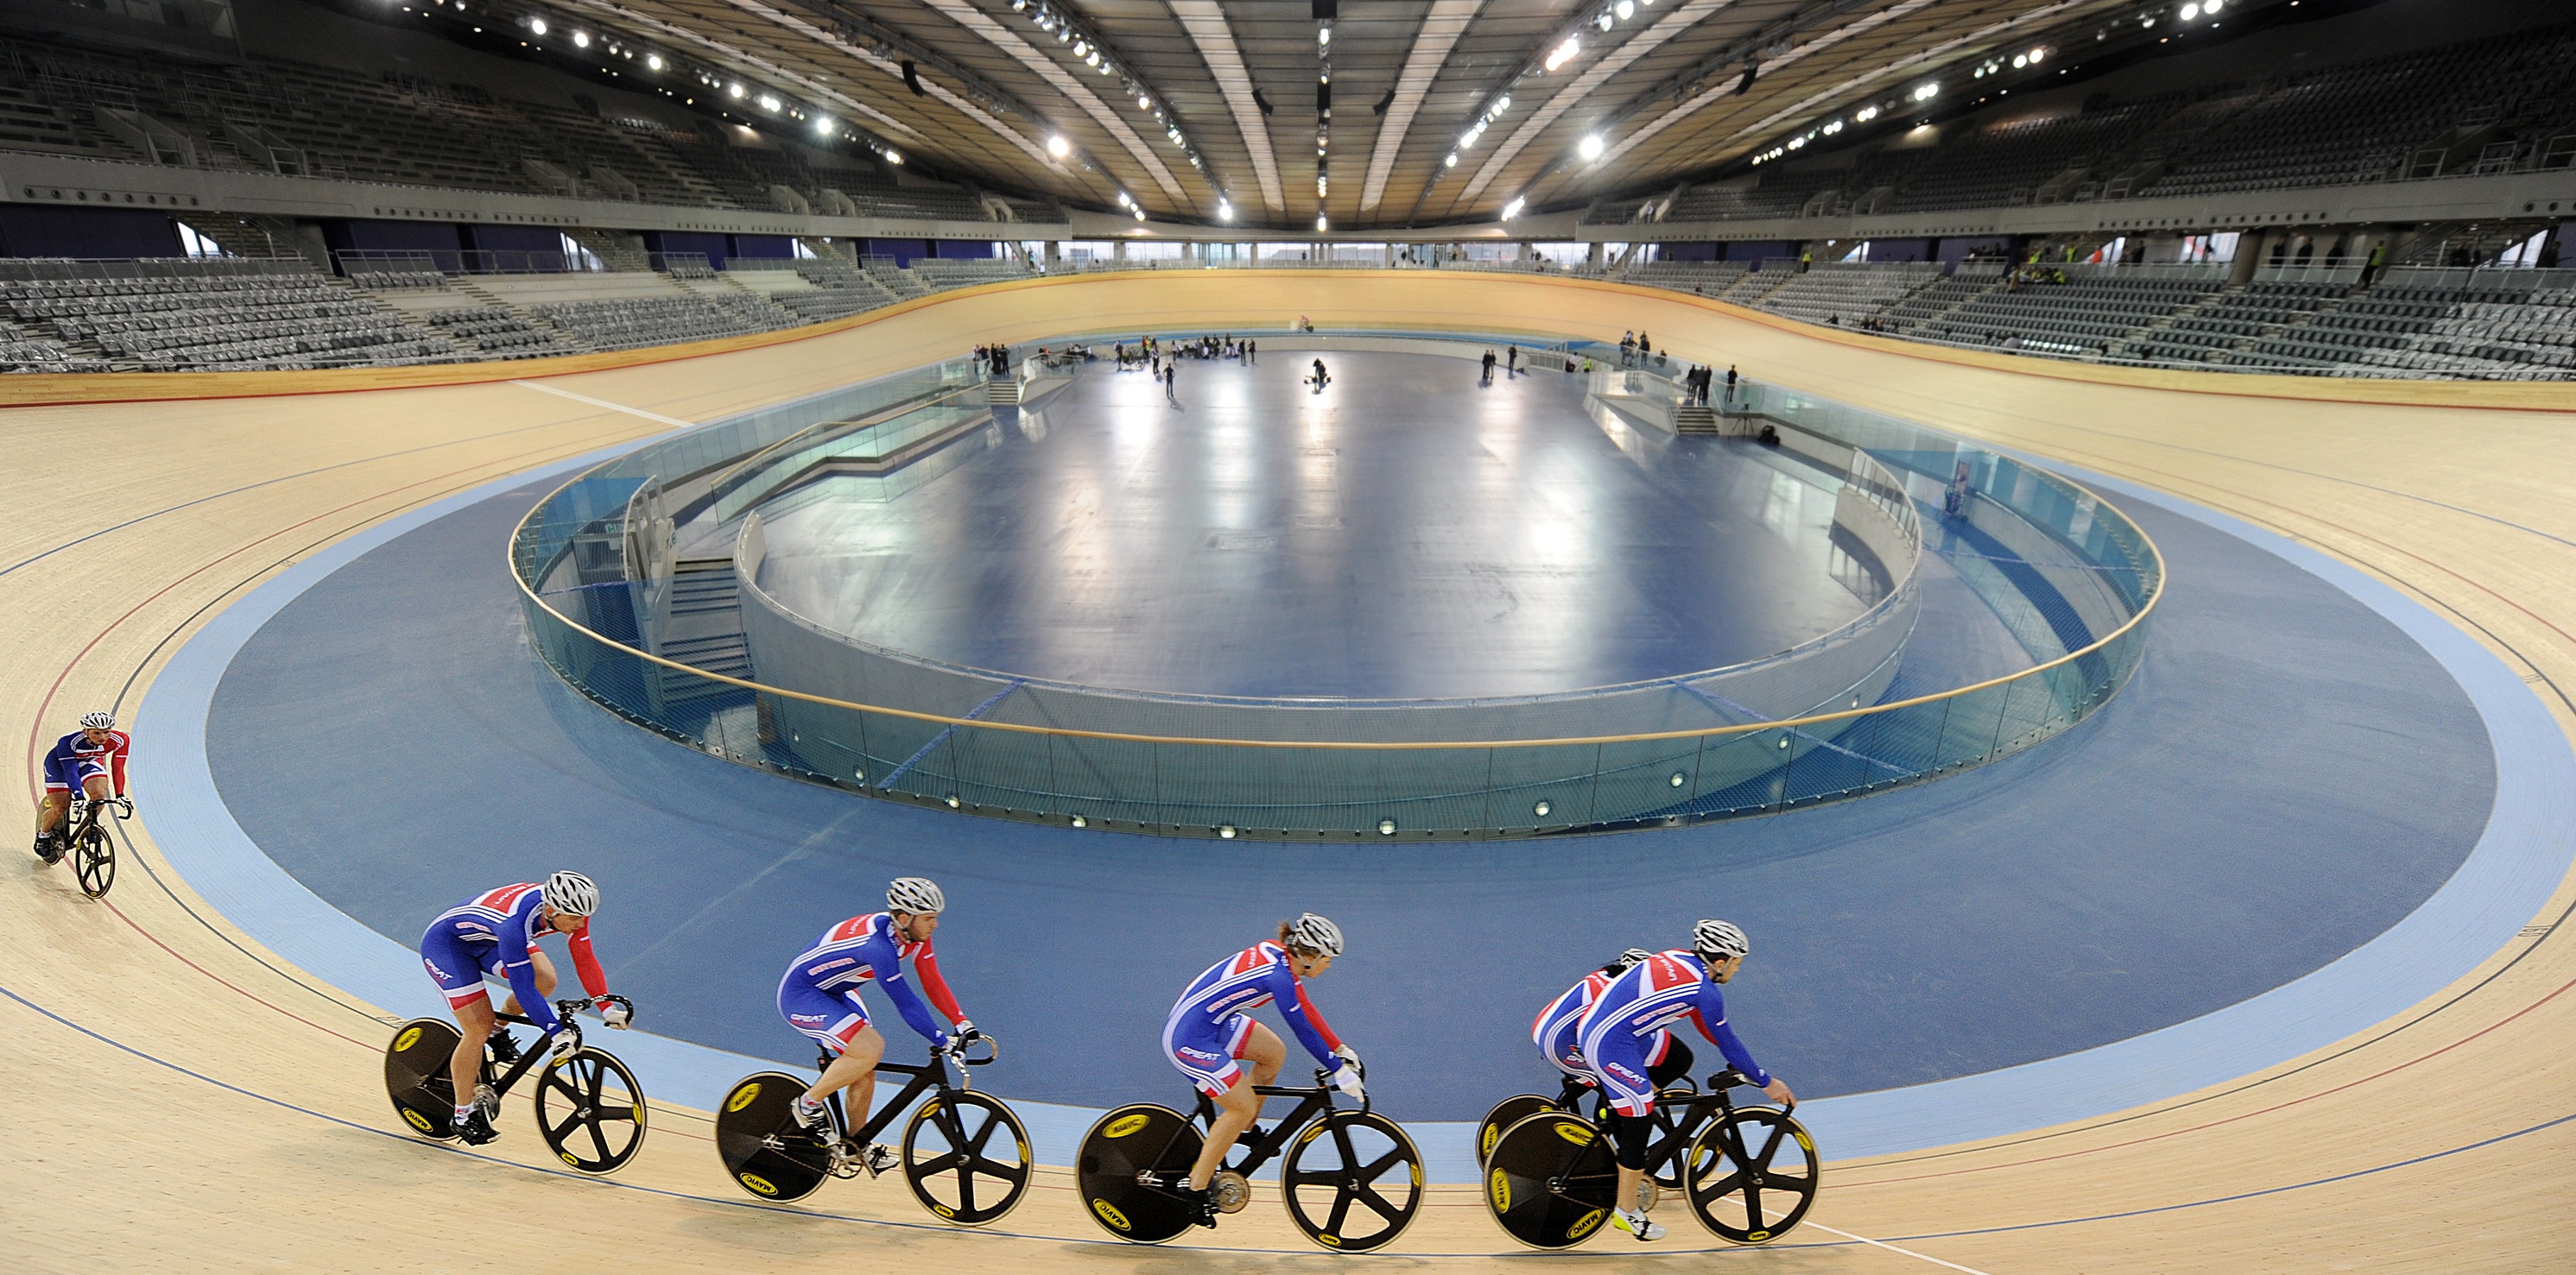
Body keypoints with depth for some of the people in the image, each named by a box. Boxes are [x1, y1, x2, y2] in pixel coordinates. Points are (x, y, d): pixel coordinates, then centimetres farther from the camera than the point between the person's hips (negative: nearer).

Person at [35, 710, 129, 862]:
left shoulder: (120, 740, -29)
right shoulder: (67, 742, -36)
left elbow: (117, 768, -19)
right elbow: (71, 771, -38)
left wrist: (120, 795, -24)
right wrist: (78, 797, -47)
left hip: (90, 761, 2)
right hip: (59, 764, -2)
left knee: (99, 794, -26)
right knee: (60, 808, -8)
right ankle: (43, 835, 23)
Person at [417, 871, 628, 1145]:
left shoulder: (568, 907, -22)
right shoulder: (516, 921, -41)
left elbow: (585, 959, -15)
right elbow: (523, 987, -38)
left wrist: (607, 1008, -21)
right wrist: (556, 1032, -40)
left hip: (487, 940, 7)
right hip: (446, 943, -7)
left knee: (544, 979, -16)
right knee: (479, 1029, -14)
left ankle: (496, 1032, 12)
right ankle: (463, 1116, 4)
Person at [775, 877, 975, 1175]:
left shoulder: (915, 935, -10)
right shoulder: (877, 944, -35)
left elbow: (933, 983, -4)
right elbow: (904, 1001, -35)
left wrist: (962, 1023, -13)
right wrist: (942, 1041, -34)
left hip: (834, 993, 9)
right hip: (800, 995, -8)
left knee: (866, 1070, 3)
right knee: (870, 1049, -23)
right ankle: (809, 1104, -2)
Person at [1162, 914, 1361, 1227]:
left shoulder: (1280, 955, 3)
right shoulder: (1277, 975, -23)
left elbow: (1306, 1010, 13)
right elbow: (1303, 1029, -18)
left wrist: (1340, 1049, 17)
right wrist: (1339, 1071, -9)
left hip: (1213, 1022, 9)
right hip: (1190, 1039, -9)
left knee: (1274, 1053, 11)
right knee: (1242, 1107, -4)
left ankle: (1246, 1130, 25)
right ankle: (1197, 1189, 5)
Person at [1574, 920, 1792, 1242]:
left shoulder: (1679, 959, 12)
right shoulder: (1704, 991, -11)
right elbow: (1728, 1042, -2)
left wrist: (1739, 1062, 32)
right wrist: (1767, 1082, 11)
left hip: (1592, 1026, 9)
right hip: (1612, 1045, -9)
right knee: (1638, 1122, 1)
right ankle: (1627, 1213, 13)